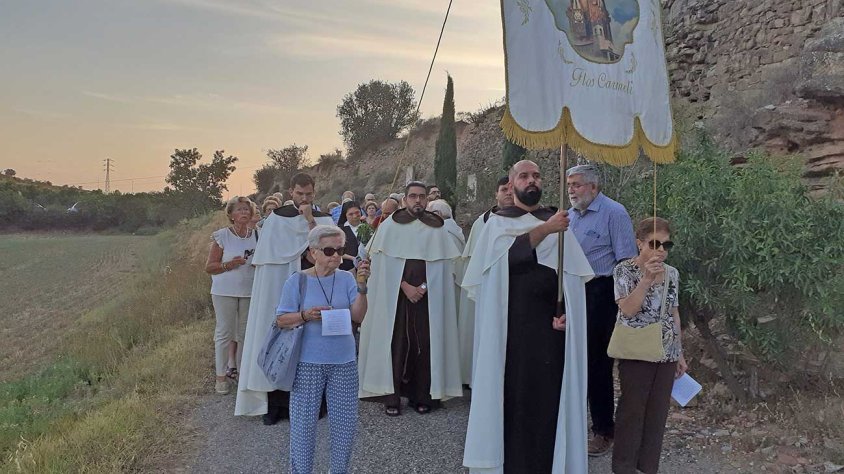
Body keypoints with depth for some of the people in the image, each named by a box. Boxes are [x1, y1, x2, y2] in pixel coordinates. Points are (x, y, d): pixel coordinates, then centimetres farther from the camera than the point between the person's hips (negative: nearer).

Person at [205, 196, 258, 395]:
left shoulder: (257, 236, 6)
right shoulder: (221, 236, -4)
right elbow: (209, 267, -3)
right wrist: (229, 265, -18)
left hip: (250, 292, 3)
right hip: (225, 291, -3)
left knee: (246, 333, 9)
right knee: (224, 333, 2)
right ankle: (221, 376, 11)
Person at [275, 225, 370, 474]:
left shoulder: (347, 279, 0)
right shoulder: (297, 281, -5)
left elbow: (358, 316, -7)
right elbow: (281, 320, -2)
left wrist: (361, 287, -18)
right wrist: (305, 316, -19)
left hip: (344, 362, 2)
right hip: (308, 363, -2)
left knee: (345, 424, 9)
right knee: (303, 422, 6)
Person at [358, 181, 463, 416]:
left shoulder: (437, 228, 6)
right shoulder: (391, 225, 3)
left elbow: (444, 264, 3)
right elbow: (385, 263, -2)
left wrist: (423, 287, -9)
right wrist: (405, 286, -11)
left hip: (428, 297, 1)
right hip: (396, 296, -1)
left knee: (424, 344, 1)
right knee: (396, 343, -2)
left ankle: (422, 396, 9)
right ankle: (392, 397, 4)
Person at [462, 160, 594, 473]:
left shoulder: (556, 221, 11)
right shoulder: (498, 222, 4)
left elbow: (575, 274, 6)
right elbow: (510, 254, -18)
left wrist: (568, 310, -10)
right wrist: (545, 230, -32)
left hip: (551, 321, 2)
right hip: (512, 322, -2)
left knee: (549, 393, 3)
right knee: (512, 391, 3)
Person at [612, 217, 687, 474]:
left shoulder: (672, 273, 6)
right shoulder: (624, 270, -9)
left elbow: (674, 314, 13)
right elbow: (628, 310, -20)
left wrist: (680, 352, 14)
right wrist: (646, 279, -28)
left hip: (666, 353, 5)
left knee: (658, 410, 10)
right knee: (632, 409, 4)